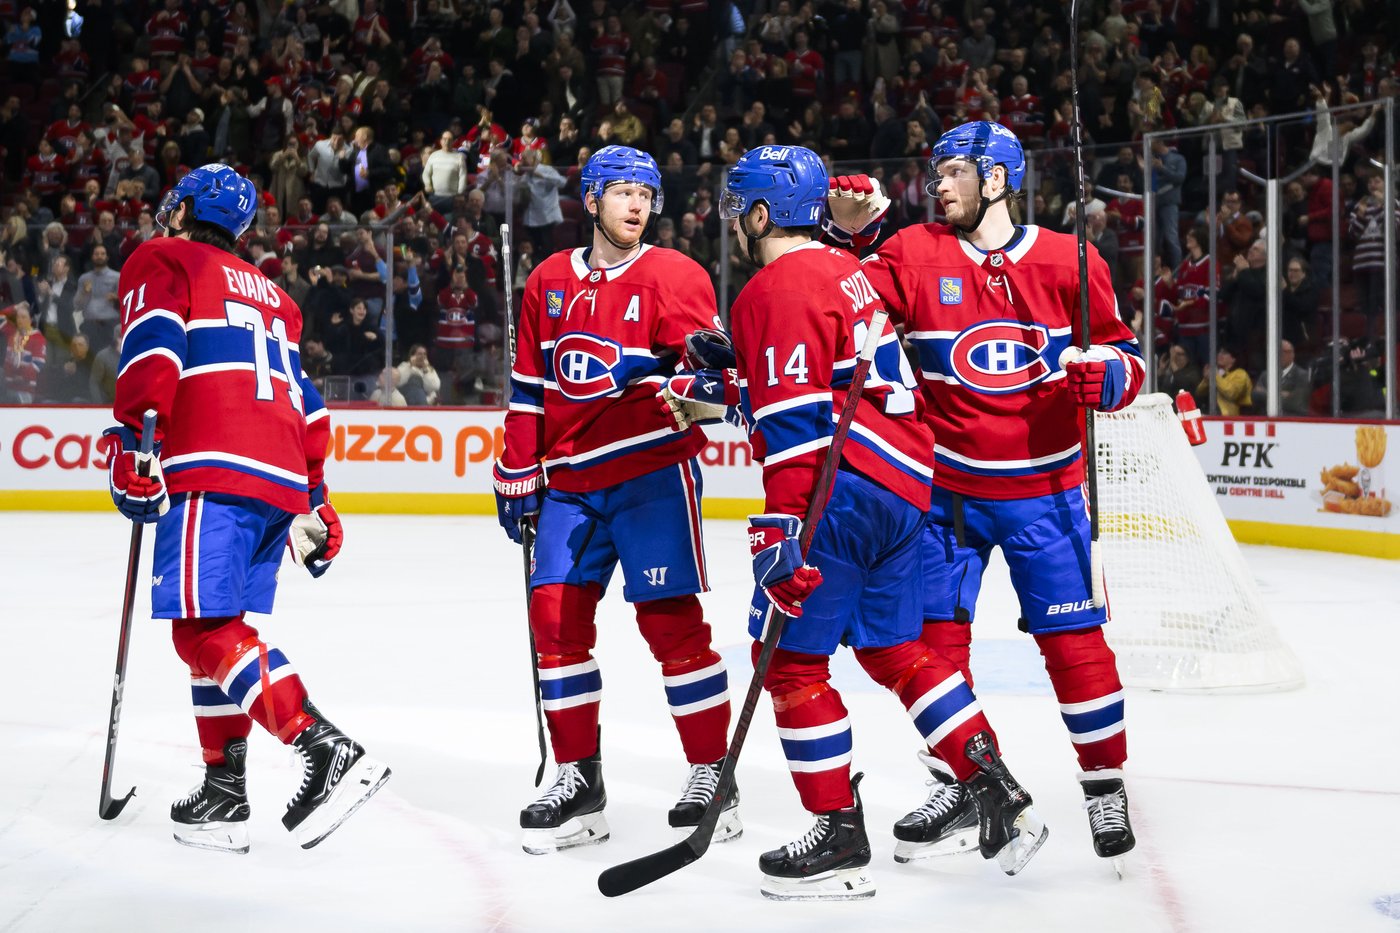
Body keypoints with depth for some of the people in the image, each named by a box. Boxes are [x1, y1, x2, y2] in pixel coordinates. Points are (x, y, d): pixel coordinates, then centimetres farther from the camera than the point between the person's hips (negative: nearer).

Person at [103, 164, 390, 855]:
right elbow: (304, 403, 27)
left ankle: (327, 751, -27)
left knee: (205, 630, -14)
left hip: (214, 473, -8)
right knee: (213, 630, 14)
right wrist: (312, 502, 28)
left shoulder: (160, 261, 10)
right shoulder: (268, 294, 30)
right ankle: (223, 797, 11)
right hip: (281, 482, 8)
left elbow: (154, 351, -9)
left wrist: (129, 443, -10)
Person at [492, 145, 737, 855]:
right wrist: (517, 475, 13)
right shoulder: (549, 282, 11)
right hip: (570, 478, 5)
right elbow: (528, 388, 15)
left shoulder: (674, 277, -3)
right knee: (555, 612, 0)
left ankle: (712, 771, 4)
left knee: (670, 619, -7)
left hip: (652, 470, -5)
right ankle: (578, 777, 10)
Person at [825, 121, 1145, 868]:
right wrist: (849, 237, -22)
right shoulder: (916, 253, -1)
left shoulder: (1069, 262, -3)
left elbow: (1123, 354, 2)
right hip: (945, 486, 2)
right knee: (934, 631, 5)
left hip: (1042, 487, -2)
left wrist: (1108, 374, -19)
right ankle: (956, 777, 22)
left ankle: (1105, 782, 13)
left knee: (1072, 635, -2)